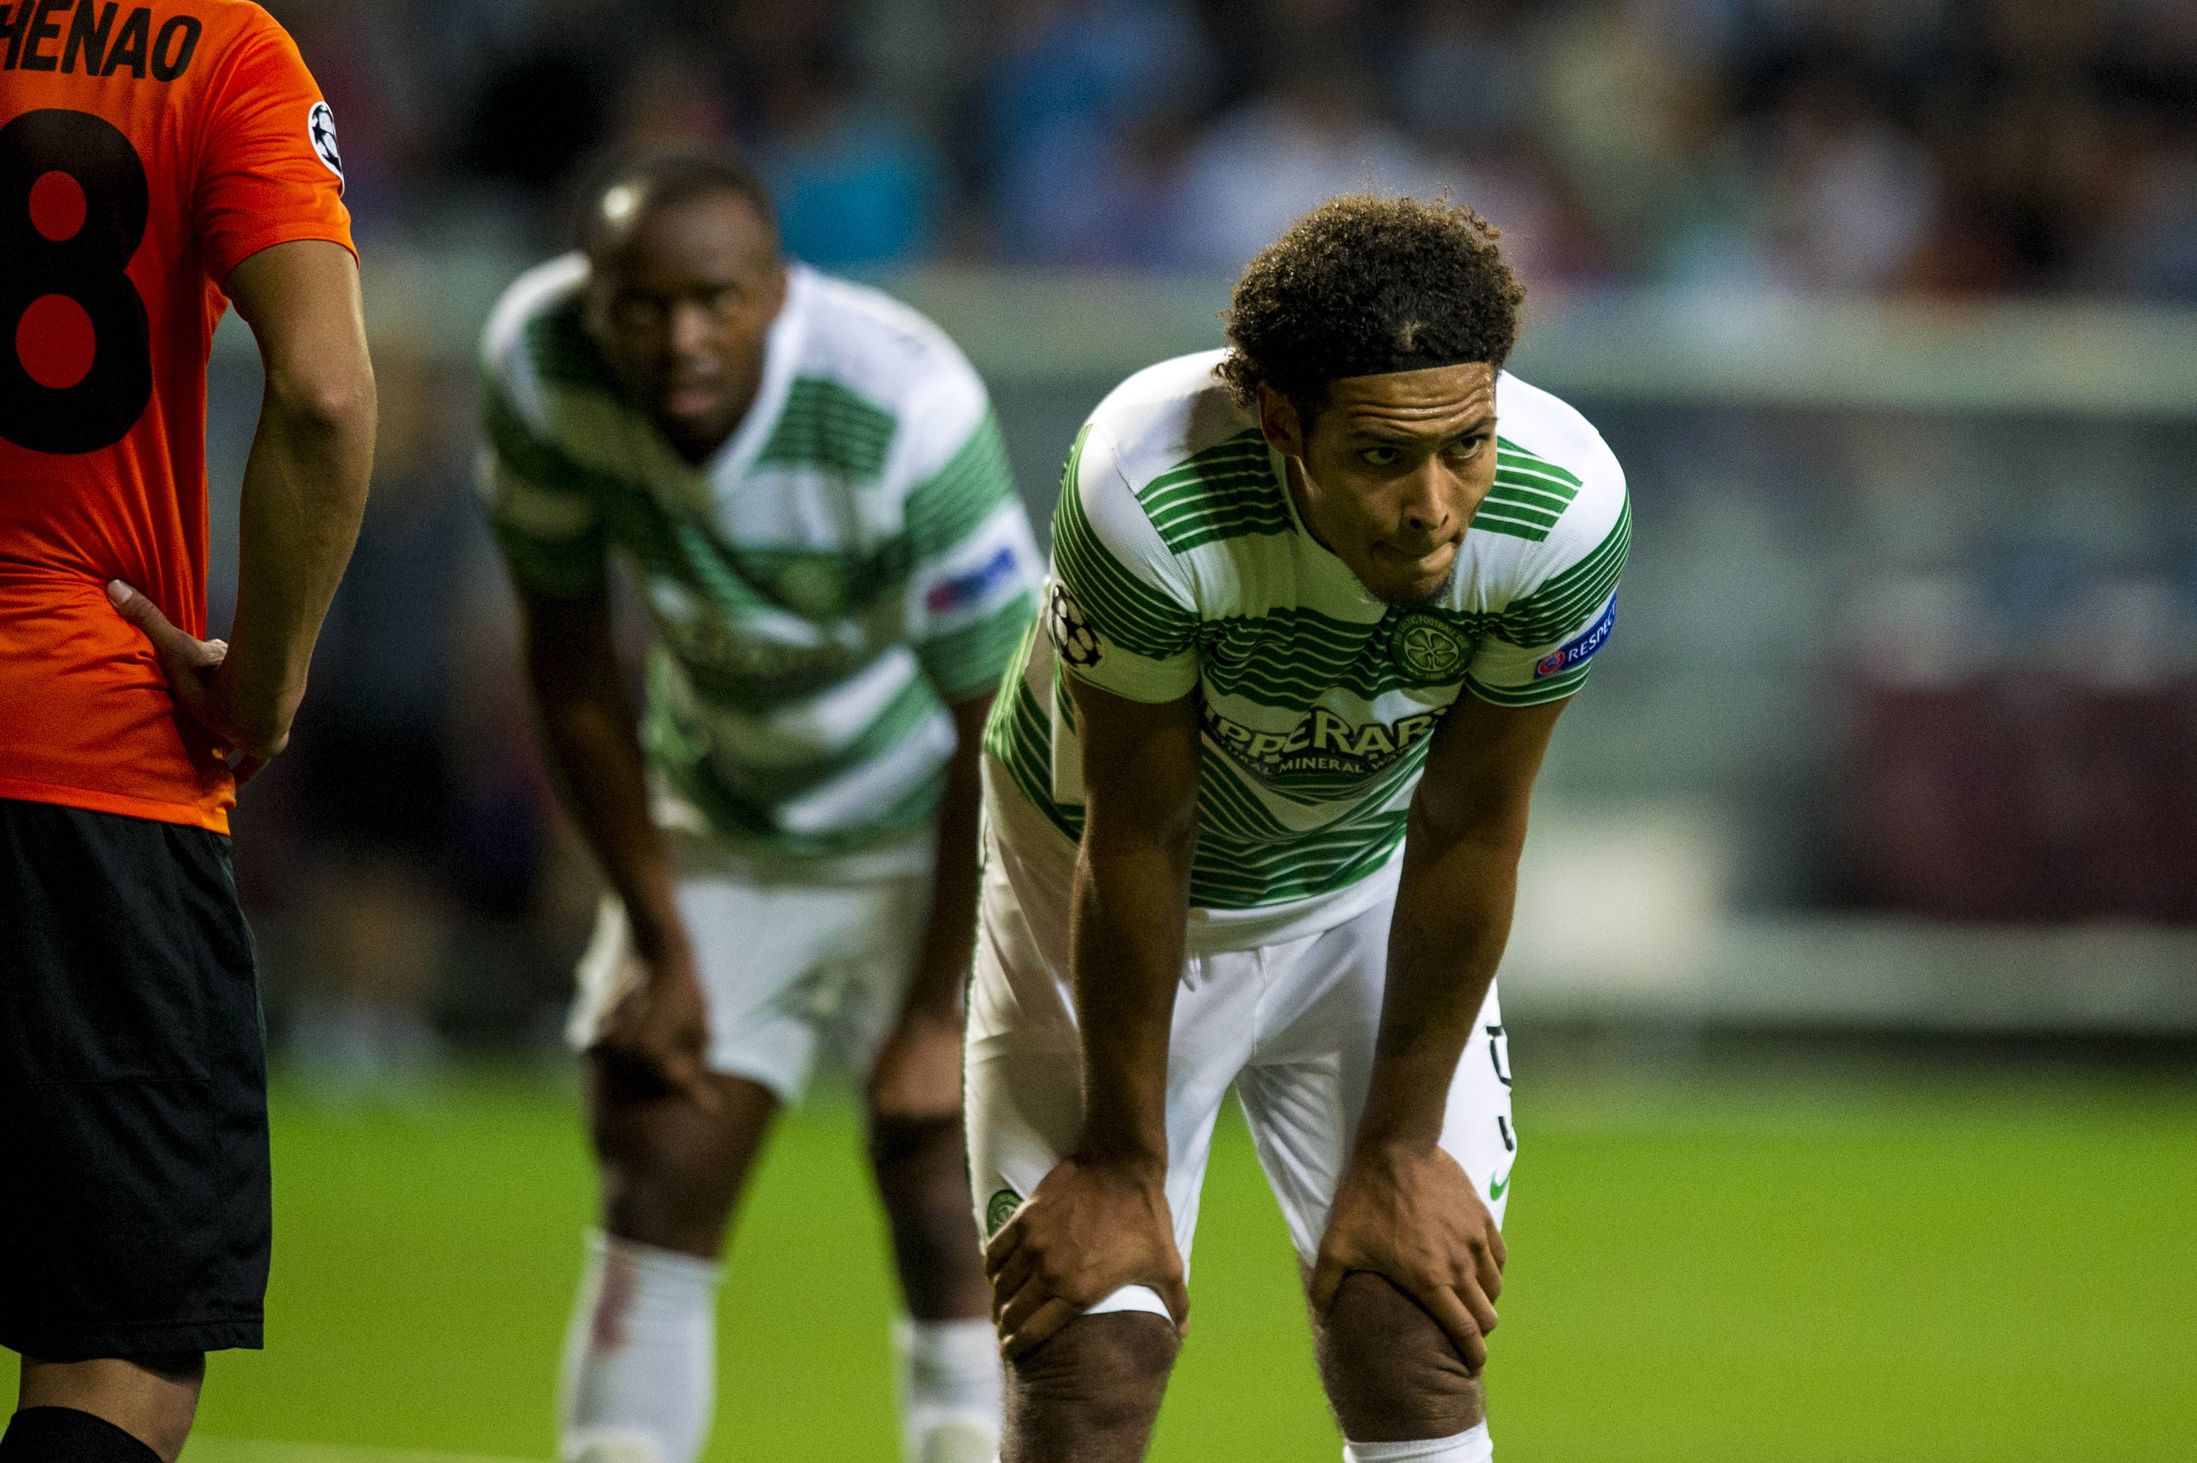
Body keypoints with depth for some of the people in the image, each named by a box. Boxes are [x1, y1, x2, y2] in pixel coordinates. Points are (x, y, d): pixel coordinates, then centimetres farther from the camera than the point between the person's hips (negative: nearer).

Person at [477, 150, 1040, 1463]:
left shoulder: (908, 408, -34)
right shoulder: (538, 362, -21)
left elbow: (1001, 733, -23)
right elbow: (571, 664, -6)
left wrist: (937, 1013, -17)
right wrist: (660, 937, -4)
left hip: (941, 825, -4)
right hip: (720, 821, 4)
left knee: (942, 1197, -11)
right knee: (655, 1183, -2)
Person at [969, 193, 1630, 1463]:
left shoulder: (1566, 508, -29)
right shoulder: (1149, 491, -37)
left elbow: (1467, 835, -16)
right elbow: (1134, 839, -24)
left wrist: (1401, 1150, -7)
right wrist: (1121, 1161, -13)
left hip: (1371, 898, 2)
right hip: (1111, 907, -2)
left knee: (1417, 1357, -7)